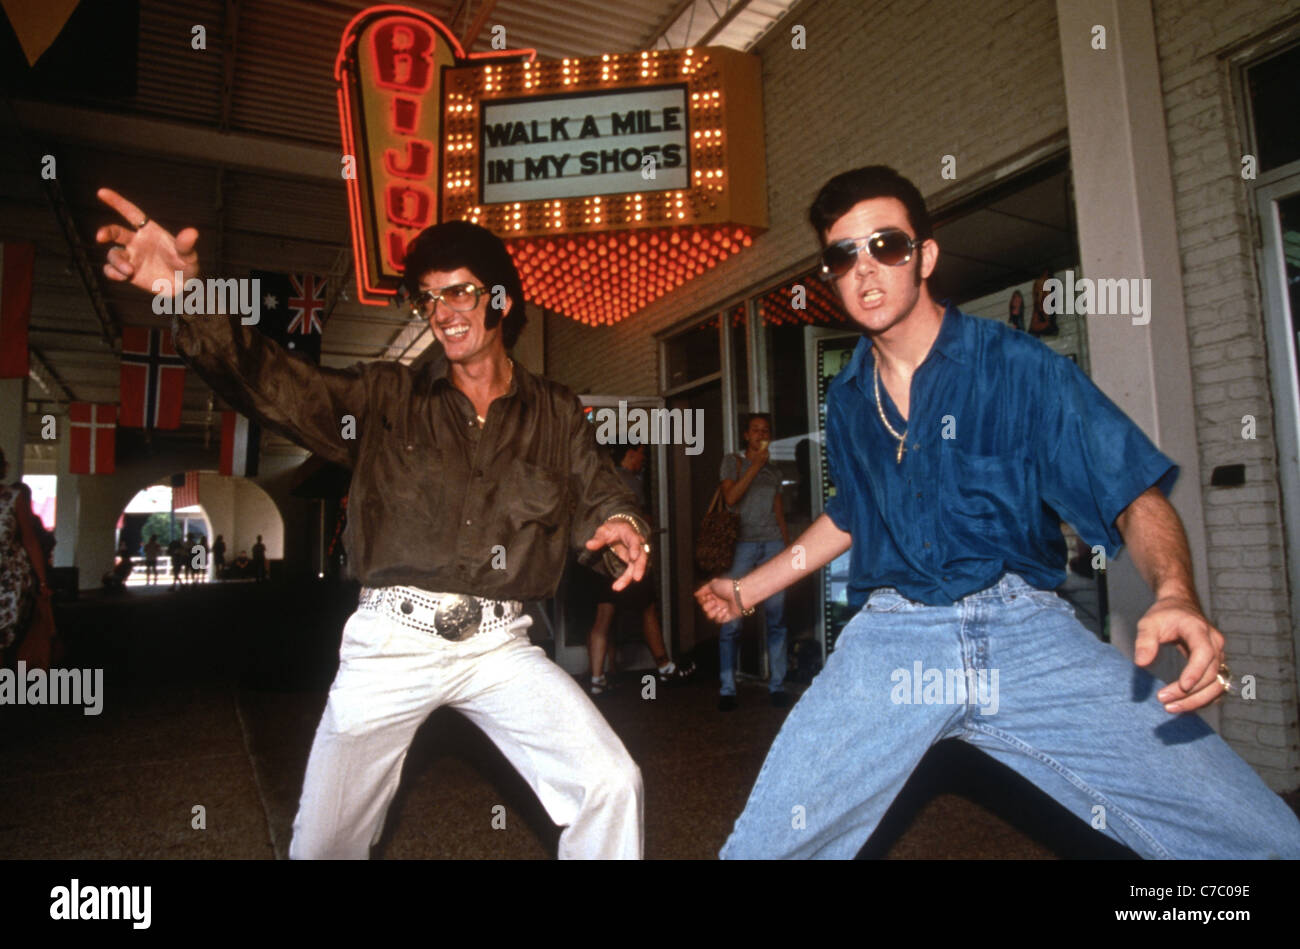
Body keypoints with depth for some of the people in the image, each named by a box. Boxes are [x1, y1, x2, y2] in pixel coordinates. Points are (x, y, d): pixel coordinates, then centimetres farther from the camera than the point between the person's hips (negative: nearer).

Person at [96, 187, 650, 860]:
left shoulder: (556, 415, 8)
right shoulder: (385, 398, 4)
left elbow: (597, 495, 7)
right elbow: (278, 384, -7)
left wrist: (619, 524, -17)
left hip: (498, 646, 0)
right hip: (392, 641, 0)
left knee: (613, 785, -12)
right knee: (323, 841, 12)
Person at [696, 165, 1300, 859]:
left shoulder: (1016, 365, -1)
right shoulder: (846, 402, 11)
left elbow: (1134, 494, -4)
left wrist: (1176, 595, -24)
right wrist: (748, 588, 27)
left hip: (1028, 631, -1)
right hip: (890, 637, 2)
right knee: (761, 846, -12)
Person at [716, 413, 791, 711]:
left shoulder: (774, 472, 21)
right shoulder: (733, 462, 10)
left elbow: (779, 513, 20)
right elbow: (730, 497, -6)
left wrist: (789, 547, 10)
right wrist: (755, 465, -7)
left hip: (773, 543, 4)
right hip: (742, 544, -4)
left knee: (776, 617, 0)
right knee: (731, 620, -8)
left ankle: (777, 684, 8)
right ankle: (727, 689, 0)